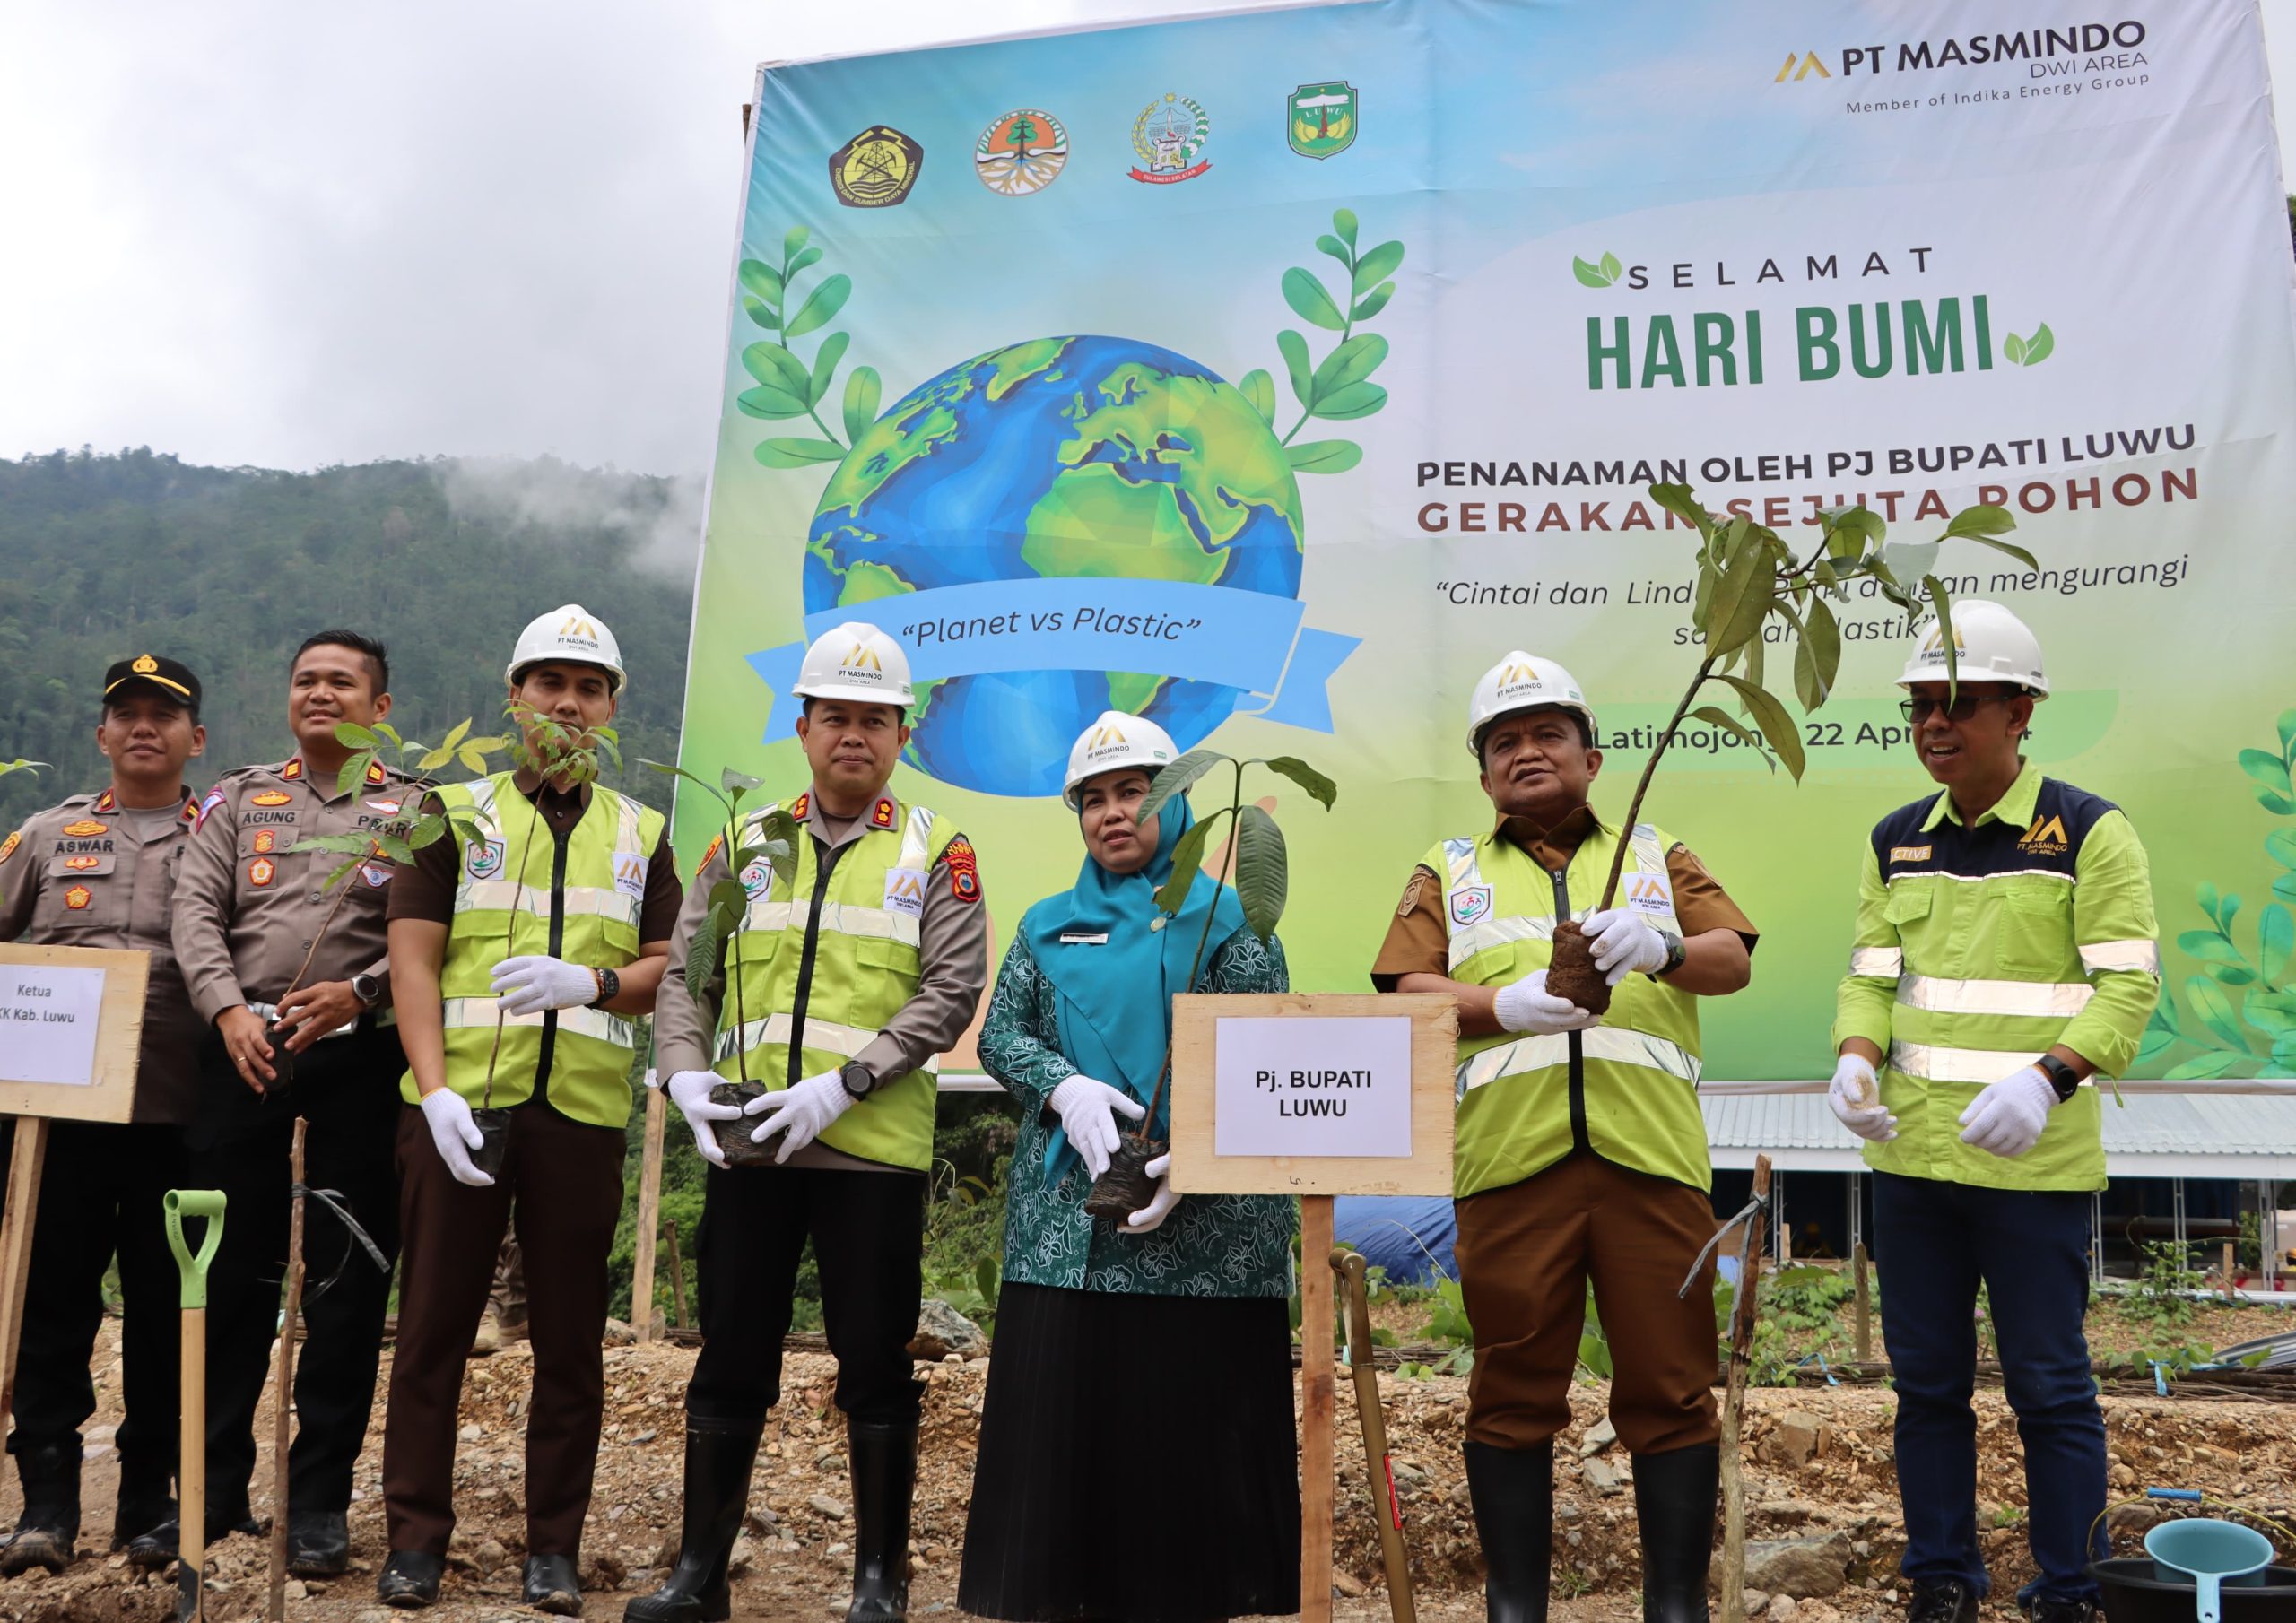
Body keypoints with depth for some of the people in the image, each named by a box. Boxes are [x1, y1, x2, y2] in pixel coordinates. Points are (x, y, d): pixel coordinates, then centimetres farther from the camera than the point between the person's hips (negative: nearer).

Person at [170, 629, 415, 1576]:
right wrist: (228, 1009, -11)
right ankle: (215, 1486, 20)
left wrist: (359, 992, -18)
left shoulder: (412, 809, 9)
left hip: (358, 1053, -2)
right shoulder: (238, 799, 16)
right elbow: (196, 910, 4)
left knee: (349, 1278, 1)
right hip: (243, 1047, 2)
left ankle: (319, 1498, 11)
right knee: (232, 1270, 6)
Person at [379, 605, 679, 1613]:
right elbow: (413, 958, 0)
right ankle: (416, 1536, 17)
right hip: (459, 1104, -1)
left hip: (582, 1112, 1)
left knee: (570, 1338, 5)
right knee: (434, 1322, 4)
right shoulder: (457, 813, 8)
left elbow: (669, 966, 9)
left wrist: (591, 982, -13)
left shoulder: (641, 833, 14)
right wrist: (435, 1088, -12)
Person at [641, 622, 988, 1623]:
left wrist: (841, 1087, -16)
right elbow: (685, 973, 9)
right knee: (730, 1361, 10)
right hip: (747, 1145, 3)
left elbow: (951, 993, -7)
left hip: (875, 1152, -2)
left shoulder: (936, 853, 3)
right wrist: (686, 1073, -10)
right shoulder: (745, 848, 12)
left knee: (874, 1368, 5)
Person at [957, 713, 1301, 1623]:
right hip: (1066, 1211, 3)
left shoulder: (1223, 918, 4)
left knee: (1190, 1418, 0)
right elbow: (999, 1035, 11)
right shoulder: (1049, 926, 15)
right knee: (1057, 1408, 2)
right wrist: (1064, 1087, -10)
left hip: (1198, 1218, -3)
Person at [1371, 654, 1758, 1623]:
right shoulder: (1450, 873, 15)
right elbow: (1409, 992, 3)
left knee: (1669, 1387, 3)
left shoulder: (1658, 857, 18)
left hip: (1651, 1157, 1)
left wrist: (1664, 949, -17)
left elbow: (1734, 960, 5)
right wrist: (1507, 1008, -16)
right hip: (1509, 1163, 0)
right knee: (1514, 1394, 5)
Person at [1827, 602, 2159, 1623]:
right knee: (1927, 1380, 13)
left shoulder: (2090, 832, -5)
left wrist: (2049, 1077, -25)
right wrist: (1857, 1057, -9)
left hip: (2033, 1162, -5)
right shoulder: (1895, 842, 9)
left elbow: (2128, 984, -10)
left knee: (2048, 1385, 5)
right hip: (1911, 1157, 5)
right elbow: (1870, 974, 11)